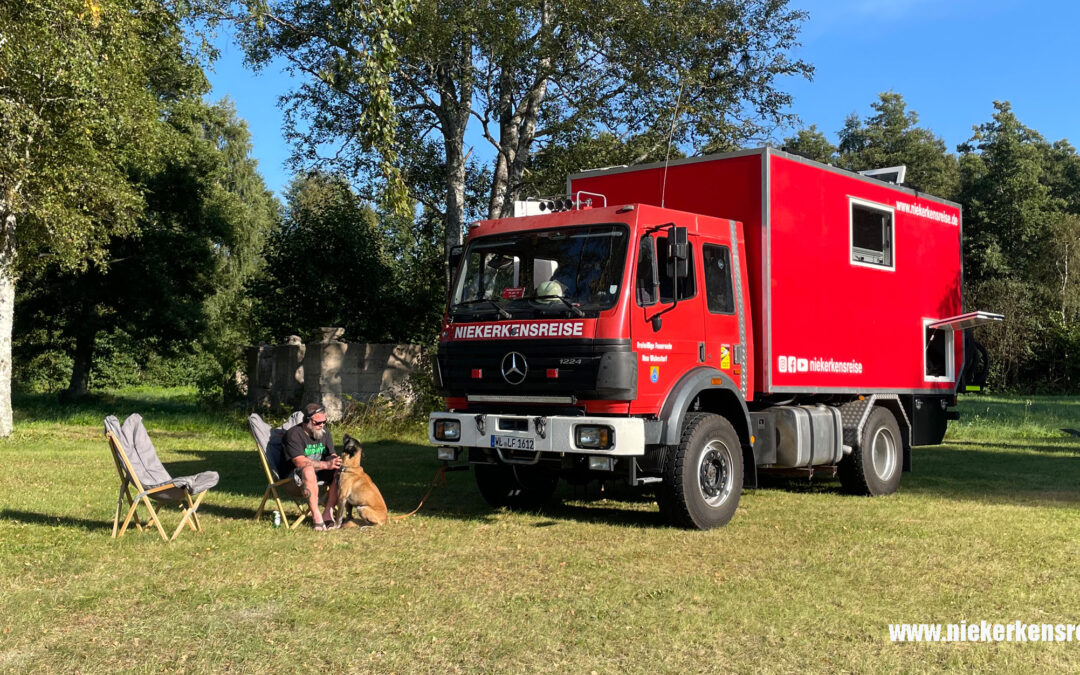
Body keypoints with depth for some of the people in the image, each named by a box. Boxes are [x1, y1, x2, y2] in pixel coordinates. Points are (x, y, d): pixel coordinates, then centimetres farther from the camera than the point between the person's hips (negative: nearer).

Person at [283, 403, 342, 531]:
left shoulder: (325, 432, 7)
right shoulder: (294, 435, -16)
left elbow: (331, 455, 6)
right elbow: (300, 462, -26)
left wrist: (336, 461, -20)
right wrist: (326, 464, -33)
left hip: (319, 472, 7)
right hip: (296, 474, -7)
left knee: (340, 470, -20)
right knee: (309, 470, -40)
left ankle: (328, 513, -21)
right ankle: (316, 516, -37)